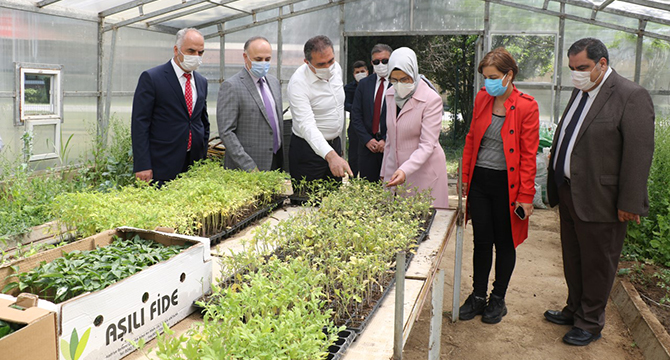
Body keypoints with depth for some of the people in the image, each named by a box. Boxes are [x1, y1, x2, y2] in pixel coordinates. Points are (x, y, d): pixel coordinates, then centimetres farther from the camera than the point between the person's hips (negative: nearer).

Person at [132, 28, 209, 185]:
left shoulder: (202, 82, 13)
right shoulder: (151, 78, -5)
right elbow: (139, 125, -9)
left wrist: (203, 159, 13)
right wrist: (142, 166, -14)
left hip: (194, 166, 5)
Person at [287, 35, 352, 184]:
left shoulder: (336, 68, -1)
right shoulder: (298, 83, -24)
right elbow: (307, 125, -34)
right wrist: (330, 156, -48)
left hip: (335, 144, 7)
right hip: (309, 148, -7)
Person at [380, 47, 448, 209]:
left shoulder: (432, 100, -13)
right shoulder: (390, 95, 6)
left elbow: (427, 145, -18)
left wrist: (405, 170, -31)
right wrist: (384, 170, 16)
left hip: (424, 170, -5)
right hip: (394, 168, 5)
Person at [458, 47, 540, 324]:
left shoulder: (526, 106, -10)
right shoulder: (482, 98, 4)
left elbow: (529, 154, -10)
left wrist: (526, 195, -11)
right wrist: (465, 176, 9)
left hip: (507, 184, -4)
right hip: (479, 180, 4)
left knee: (504, 242, 10)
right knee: (481, 240, 11)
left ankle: (498, 299, 26)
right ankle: (478, 296, 26)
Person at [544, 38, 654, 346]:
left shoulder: (632, 96, -14)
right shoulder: (581, 92, 11)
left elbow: (639, 154, -17)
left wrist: (629, 204, -17)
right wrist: (556, 186, 12)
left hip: (599, 201, -8)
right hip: (568, 193, 8)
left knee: (596, 265, 8)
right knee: (572, 260, 20)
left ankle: (590, 323, 25)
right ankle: (574, 309, 38)